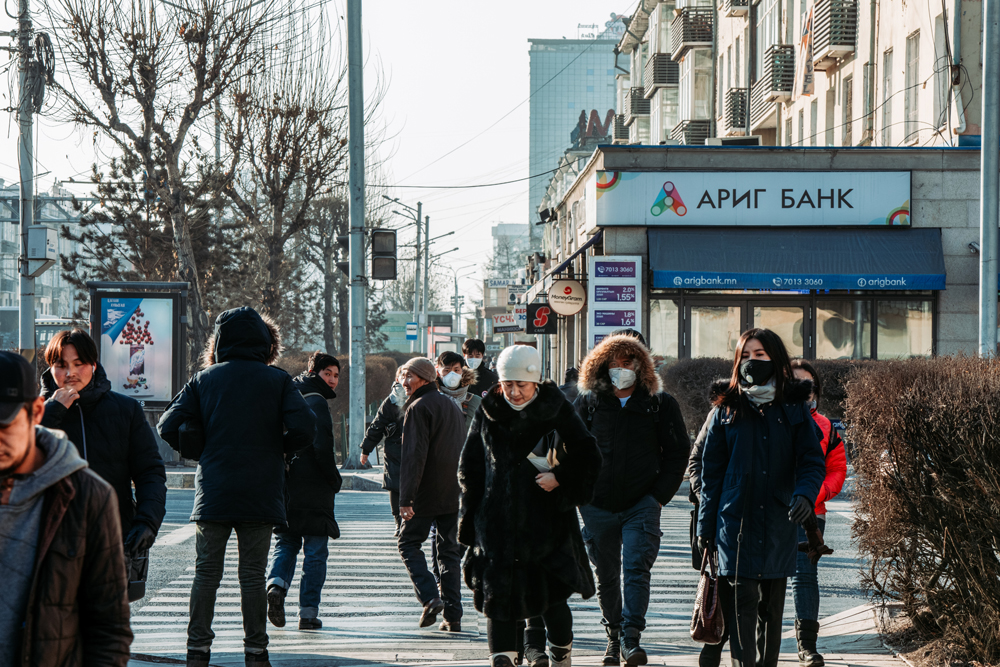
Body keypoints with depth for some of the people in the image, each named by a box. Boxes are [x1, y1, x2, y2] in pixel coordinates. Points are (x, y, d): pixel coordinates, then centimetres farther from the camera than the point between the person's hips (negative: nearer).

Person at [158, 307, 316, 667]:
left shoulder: (204, 379, 4)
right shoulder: (278, 381, 0)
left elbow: (168, 426, -2)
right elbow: (304, 427, -12)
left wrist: (200, 451, 13)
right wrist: (279, 448, 7)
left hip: (213, 492, 1)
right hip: (260, 494, -1)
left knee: (206, 573, 7)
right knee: (253, 575, 5)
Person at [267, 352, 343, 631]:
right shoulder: (316, 401, -10)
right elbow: (322, 446, -19)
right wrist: (334, 479, -7)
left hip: (284, 485, 6)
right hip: (313, 489, -6)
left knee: (287, 542, 17)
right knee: (315, 550, 2)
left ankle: (277, 584, -10)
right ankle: (308, 613, 1)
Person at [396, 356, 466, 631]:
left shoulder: (419, 408, -11)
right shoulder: (452, 406, 15)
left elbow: (414, 455, -18)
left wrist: (406, 498, -19)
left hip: (427, 494, -7)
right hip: (454, 493, 7)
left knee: (409, 542, 6)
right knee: (449, 550, 9)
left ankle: (430, 596, -11)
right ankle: (453, 615, 5)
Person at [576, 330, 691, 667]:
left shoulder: (660, 404, 1)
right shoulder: (589, 403, 5)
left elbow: (678, 452, 5)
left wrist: (660, 495, -2)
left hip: (642, 503, -2)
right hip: (598, 506, 2)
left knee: (636, 569, -14)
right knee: (606, 576, 9)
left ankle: (632, 636, -17)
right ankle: (614, 635, 22)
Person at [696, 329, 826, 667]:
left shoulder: (794, 408, 6)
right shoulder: (727, 409, 6)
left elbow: (812, 461, 2)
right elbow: (711, 470, 7)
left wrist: (805, 494, -19)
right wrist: (706, 524, 3)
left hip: (778, 524, 1)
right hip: (736, 522, -1)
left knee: (772, 605, 8)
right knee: (742, 602, -10)